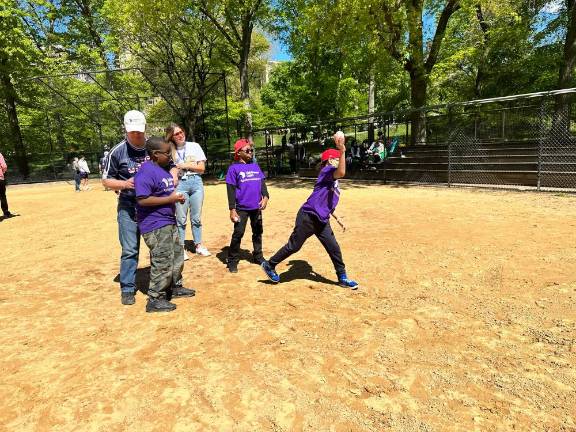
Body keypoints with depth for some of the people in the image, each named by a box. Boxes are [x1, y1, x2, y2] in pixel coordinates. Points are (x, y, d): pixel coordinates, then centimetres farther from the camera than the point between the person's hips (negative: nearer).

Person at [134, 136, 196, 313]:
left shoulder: (164, 169, 12)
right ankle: (154, 300, 9)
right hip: (155, 226, -10)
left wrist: (176, 197, 5)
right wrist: (170, 199, -22)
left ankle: (175, 287, 37)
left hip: (169, 222, 10)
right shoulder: (146, 172, -19)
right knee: (163, 262, -5)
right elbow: (143, 199, -27)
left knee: (177, 256, 20)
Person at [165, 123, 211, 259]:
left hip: (196, 182, 1)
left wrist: (186, 165, -5)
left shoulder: (194, 146, 7)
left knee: (196, 217, 7)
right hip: (180, 184, -1)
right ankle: (181, 247, 10)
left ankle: (198, 245, 18)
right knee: (181, 218, 0)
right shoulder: (170, 150, 5)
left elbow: (202, 168, 3)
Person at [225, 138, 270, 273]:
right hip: (241, 208, -5)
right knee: (238, 234, -4)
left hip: (256, 207, 5)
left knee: (258, 232, 15)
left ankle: (258, 256, 31)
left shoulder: (255, 166, 10)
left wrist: (265, 197, -10)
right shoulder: (234, 168, -5)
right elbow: (231, 190, -7)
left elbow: (262, 183, 9)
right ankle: (232, 261, 9)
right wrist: (232, 209, -13)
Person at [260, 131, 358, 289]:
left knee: (334, 248, 10)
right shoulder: (327, 170, -10)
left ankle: (342, 278, 24)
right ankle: (269, 265, 21)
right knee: (293, 246, 2)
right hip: (308, 217, -9)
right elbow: (342, 172, -35)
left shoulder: (334, 181, 18)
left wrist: (337, 218, 23)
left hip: (322, 220, 9)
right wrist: (342, 150, -41)